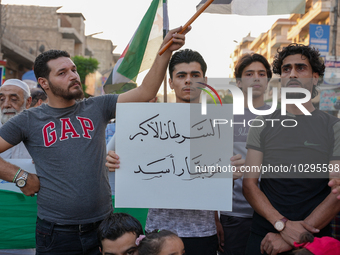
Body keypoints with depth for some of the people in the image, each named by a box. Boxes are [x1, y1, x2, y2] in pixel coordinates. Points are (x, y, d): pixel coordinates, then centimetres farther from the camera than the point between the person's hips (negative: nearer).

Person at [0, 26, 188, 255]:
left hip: (102, 225, 2)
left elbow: (145, 92, -6)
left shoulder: (97, 108, 3)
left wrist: (166, 51, -15)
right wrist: (21, 177, -7)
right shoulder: (29, 121, -1)